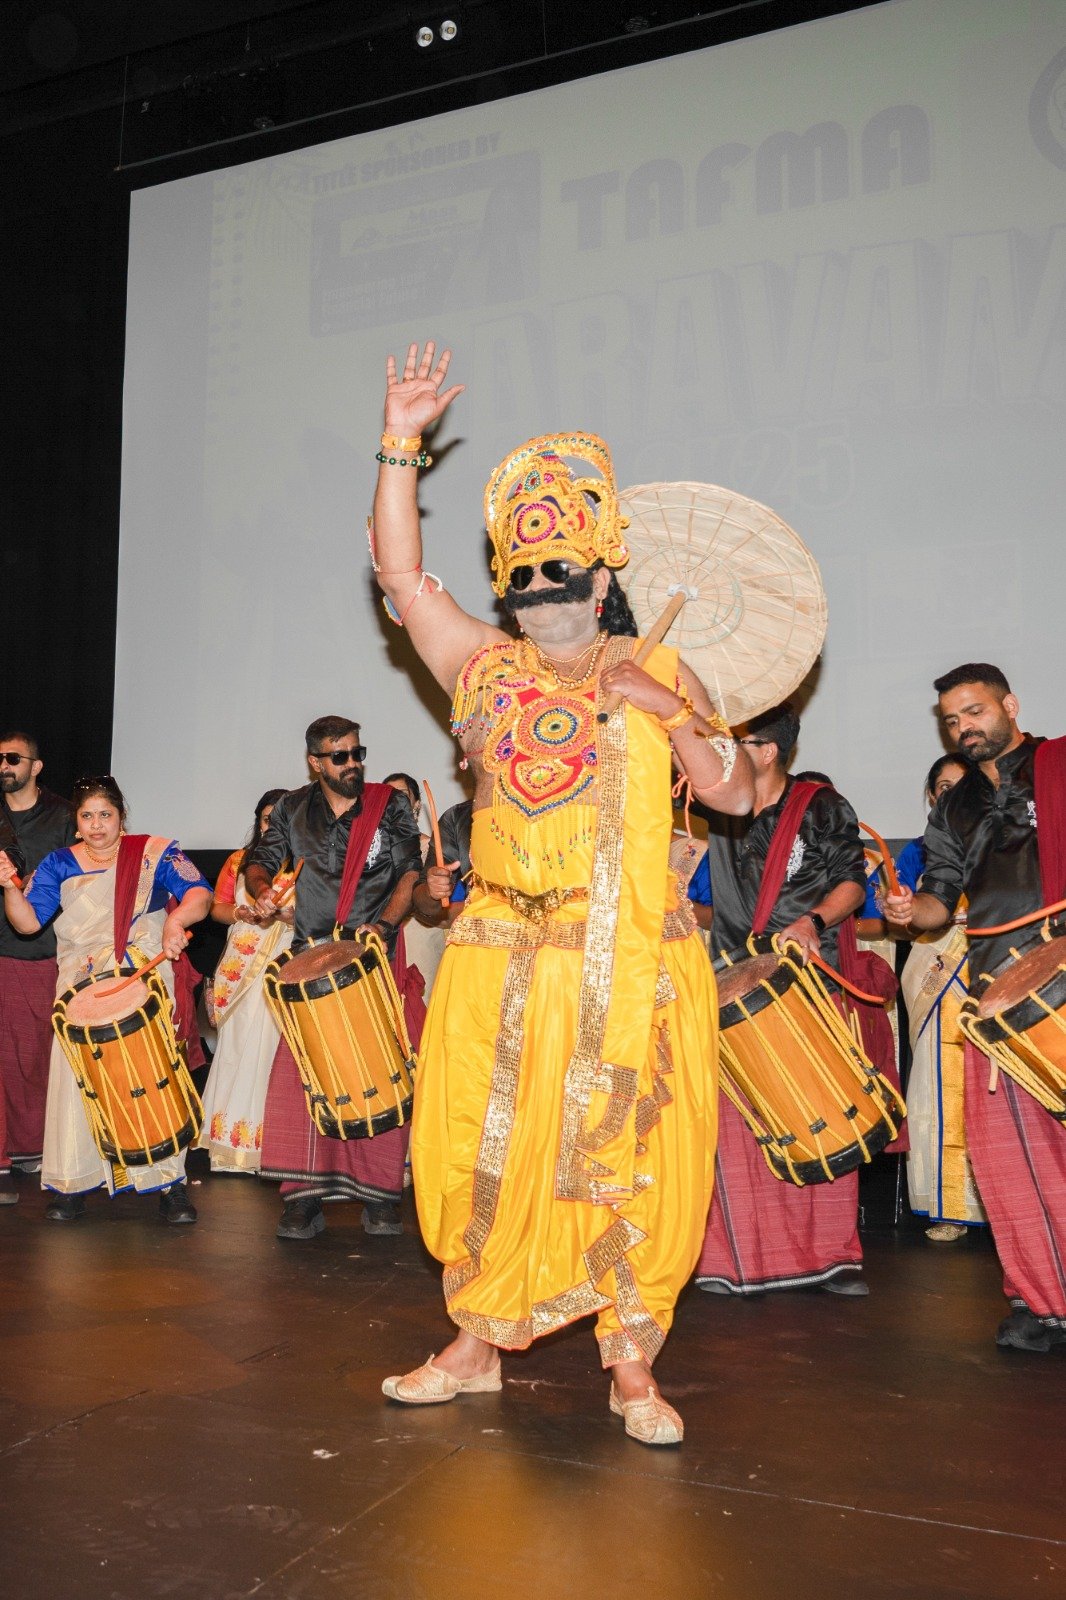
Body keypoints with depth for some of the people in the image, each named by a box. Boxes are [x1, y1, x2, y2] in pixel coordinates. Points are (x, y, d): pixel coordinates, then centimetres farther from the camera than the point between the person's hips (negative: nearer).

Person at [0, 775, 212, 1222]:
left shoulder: (155, 853, 3)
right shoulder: (59, 864, 10)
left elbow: (199, 892, -8)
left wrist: (177, 918, -29)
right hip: (81, 989, 2)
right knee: (75, 1080, -1)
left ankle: (170, 1183, 3)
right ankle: (73, 1182, 12)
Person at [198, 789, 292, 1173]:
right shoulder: (240, 861, 15)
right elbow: (216, 908, 16)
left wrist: (282, 914, -20)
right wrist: (241, 913, -4)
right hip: (242, 966, 4)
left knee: (274, 1047, -8)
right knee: (239, 1045, 4)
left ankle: (271, 1146, -1)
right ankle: (232, 1140, 12)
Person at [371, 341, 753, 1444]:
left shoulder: (659, 675, 7)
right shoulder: (486, 671, 9)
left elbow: (734, 794, 6)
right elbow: (401, 573, 4)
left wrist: (668, 713, -6)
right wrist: (401, 442, 1)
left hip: (632, 967, -1)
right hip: (502, 962, 2)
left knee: (631, 1164, 3)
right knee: (486, 1158, 7)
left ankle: (631, 1365, 19)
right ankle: (477, 1345, 25)